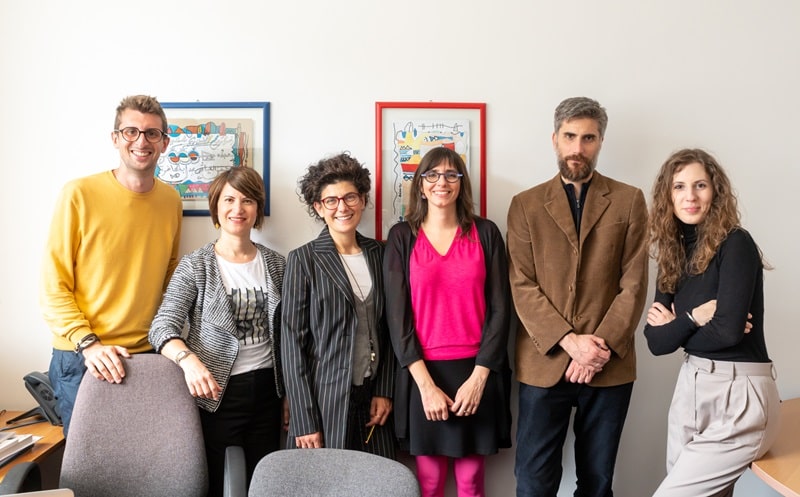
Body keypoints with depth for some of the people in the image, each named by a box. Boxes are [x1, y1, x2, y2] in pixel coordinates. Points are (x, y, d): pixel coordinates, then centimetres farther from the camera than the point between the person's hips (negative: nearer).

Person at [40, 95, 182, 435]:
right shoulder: (79, 195, -10)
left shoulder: (171, 201, 4)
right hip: (82, 361, -4)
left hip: (148, 356, 4)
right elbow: (53, 287, -8)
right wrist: (88, 343, -19)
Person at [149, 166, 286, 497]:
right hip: (217, 393, -3)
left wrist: (288, 393, 12)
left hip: (267, 390, 3)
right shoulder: (195, 266, -5)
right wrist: (188, 359, -33)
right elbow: (162, 326, -12)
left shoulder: (276, 264, 5)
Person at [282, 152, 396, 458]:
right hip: (323, 399, -3)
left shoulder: (378, 254, 7)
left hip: (371, 398, 4)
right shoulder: (303, 260, -5)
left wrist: (384, 392, 2)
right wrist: (305, 420, -10)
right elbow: (293, 342, -7)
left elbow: (386, 329, 10)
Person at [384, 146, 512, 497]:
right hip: (423, 374, 0)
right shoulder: (402, 237, 1)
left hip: (476, 373, 1)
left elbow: (499, 308, 0)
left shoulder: (485, 233, 3)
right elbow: (397, 314, -3)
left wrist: (478, 377, -8)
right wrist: (426, 384, -10)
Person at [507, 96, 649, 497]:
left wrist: (601, 348, -11)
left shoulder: (629, 201, 5)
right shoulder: (526, 205, 5)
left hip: (609, 367, 1)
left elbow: (633, 284, -1)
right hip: (543, 364, 0)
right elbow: (522, 286, -3)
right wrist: (569, 341, -14)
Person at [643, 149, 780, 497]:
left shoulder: (736, 244, -12)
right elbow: (655, 342, 0)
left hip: (738, 396, -7)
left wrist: (676, 327, -6)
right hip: (690, 388, 7)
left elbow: (729, 331, -22)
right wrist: (694, 318, -16)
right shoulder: (674, 253, 6)